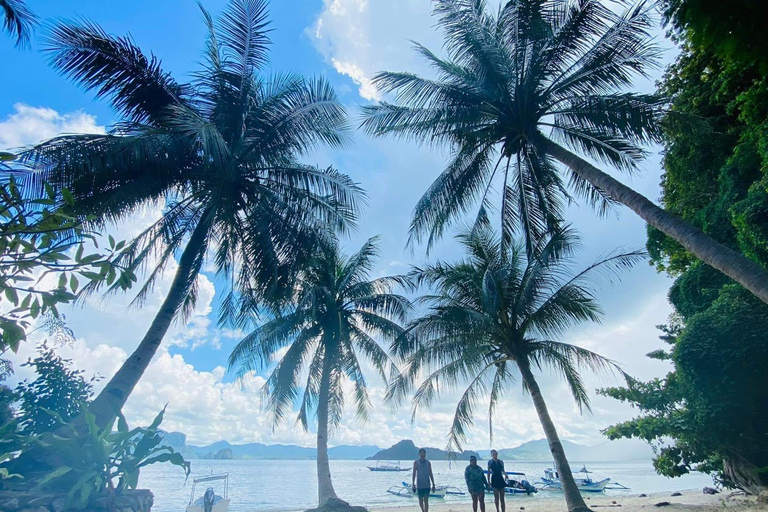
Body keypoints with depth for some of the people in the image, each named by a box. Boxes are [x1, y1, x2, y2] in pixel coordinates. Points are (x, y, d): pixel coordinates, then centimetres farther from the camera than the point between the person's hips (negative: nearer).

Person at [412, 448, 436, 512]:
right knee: (420, 500, 11)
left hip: (427, 485, 0)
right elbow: (414, 474, -2)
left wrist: (433, 484, 6)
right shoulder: (416, 462, -4)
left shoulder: (428, 463, 1)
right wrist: (413, 484, -7)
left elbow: (430, 474, 7)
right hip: (419, 485, 0)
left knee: (426, 501, -6)